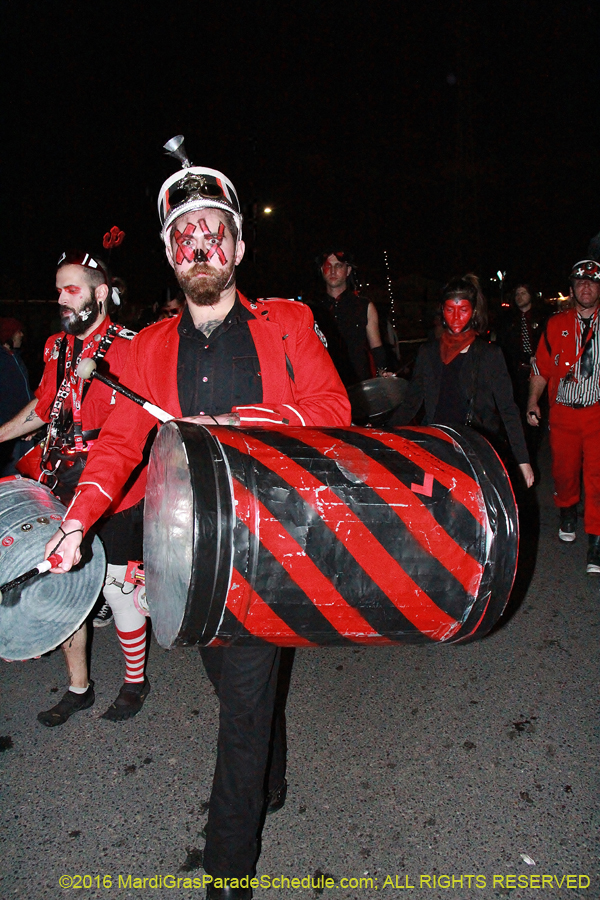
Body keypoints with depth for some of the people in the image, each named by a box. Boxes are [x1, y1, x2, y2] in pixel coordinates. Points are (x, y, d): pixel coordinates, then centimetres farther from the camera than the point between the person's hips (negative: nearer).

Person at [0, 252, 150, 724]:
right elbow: (43, 408, 22)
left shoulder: (129, 349, -12)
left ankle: (135, 681, 33)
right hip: (66, 494, 6)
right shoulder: (57, 347, 9)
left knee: (118, 591, 7)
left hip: (115, 497, -6)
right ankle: (78, 688, 34)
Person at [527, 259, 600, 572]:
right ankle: (567, 511, 40)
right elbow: (541, 366, 11)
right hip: (563, 411, 1)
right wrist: (533, 402, 4)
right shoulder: (556, 324, 6)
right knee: (564, 470, 10)